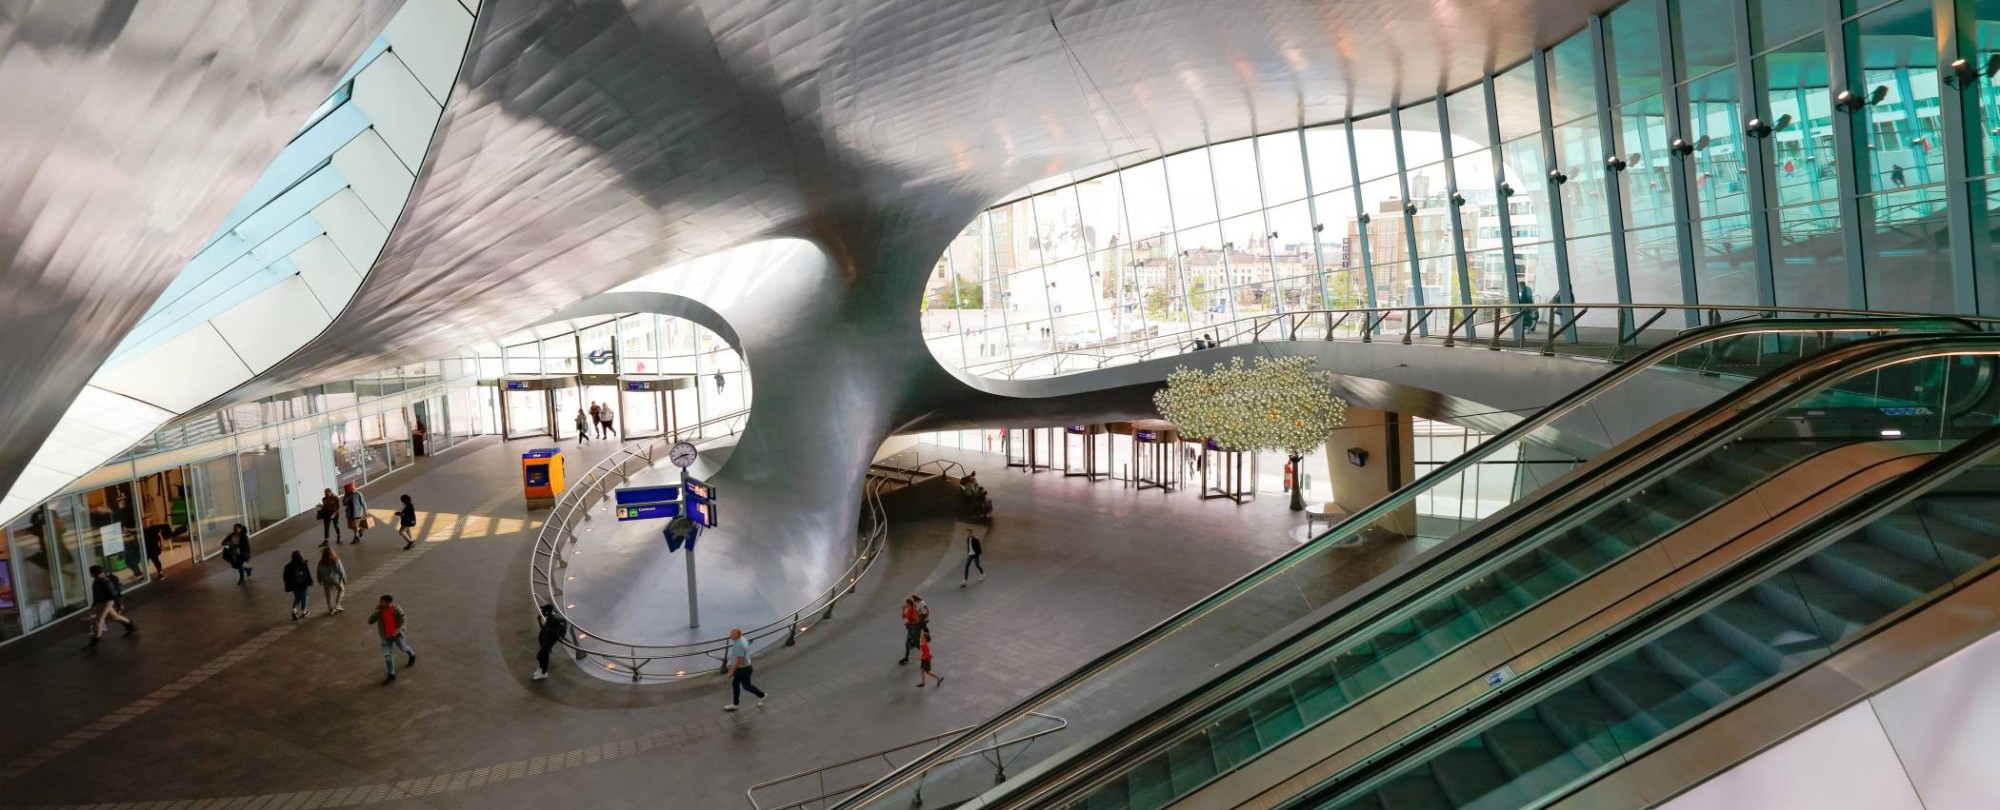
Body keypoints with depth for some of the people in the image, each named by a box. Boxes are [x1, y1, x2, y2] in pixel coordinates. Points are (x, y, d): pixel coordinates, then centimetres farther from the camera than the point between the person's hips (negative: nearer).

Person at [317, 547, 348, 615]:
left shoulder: (321, 563, -12)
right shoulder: (336, 561, -18)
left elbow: (319, 573, 0)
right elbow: (342, 571, -12)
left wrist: (320, 581, 15)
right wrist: (344, 579, 1)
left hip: (326, 581, 2)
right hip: (336, 579, -2)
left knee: (328, 595, 14)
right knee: (341, 590, 24)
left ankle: (331, 610, 23)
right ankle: (337, 605, 17)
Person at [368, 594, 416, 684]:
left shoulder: (397, 610, -22)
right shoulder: (379, 612, -13)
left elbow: (402, 623, -19)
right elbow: (370, 621, -17)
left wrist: (397, 631, -37)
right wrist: (376, 612, -28)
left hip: (397, 635, -2)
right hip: (386, 637, 2)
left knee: (404, 648, 23)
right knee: (387, 655, -1)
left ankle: (412, 656, 56)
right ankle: (391, 675, 8)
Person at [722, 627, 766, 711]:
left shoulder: (739, 645, -30)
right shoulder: (742, 640, 1)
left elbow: (739, 660, -30)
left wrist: (732, 671, -22)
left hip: (743, 669, -10)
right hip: (741, 668, 10)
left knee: (746, 686, 7)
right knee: (735, 684, 14)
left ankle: (762, 695, 25)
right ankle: (734, 704, 23)